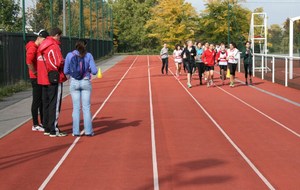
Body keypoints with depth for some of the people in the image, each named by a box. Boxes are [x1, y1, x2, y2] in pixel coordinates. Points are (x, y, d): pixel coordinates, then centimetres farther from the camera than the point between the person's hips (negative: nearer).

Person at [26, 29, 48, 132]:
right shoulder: (32, 48, -16)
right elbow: (29, 62, -30)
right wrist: (35, 73, -21)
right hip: (36, 78, -10)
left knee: (42, 101, 15)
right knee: (36, 101, -4)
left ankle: (42, 123, 25)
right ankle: (35, 125, 3)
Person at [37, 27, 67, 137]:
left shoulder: (41, 46, 12)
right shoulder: (54, 46, -14)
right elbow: (59, 63, -19)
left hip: (43, 79, 8)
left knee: (46, 104, 14)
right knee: (55, 105, -4)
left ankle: (47, 128, 21)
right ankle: (54, 130, -3)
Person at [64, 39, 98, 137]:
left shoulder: (70, 55, -3)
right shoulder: (88, 55, -4)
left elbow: (66, 71, -2)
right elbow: (94, 71, -6)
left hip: (74, 83, 1)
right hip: (86, 82, 0)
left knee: (76, 108, 5)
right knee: (86, 108, 5)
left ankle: (76, 131, 5)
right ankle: (88, 131, 5)